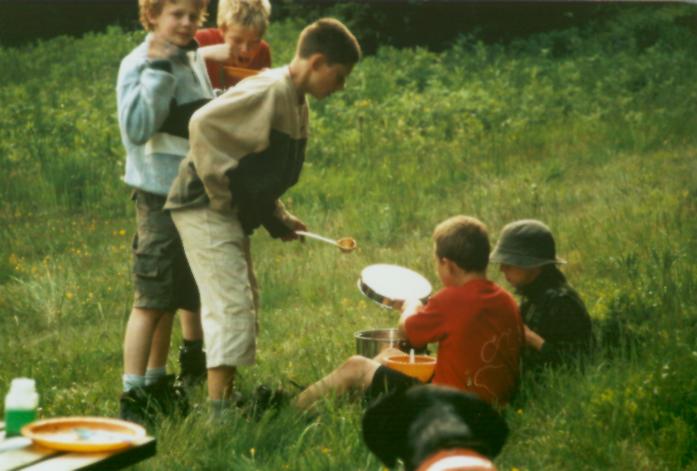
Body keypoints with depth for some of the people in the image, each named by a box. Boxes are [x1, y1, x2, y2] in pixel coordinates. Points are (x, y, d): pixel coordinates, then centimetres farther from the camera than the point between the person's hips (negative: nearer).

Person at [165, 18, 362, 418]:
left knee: (242, 309, 16)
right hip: (206, 210, -10)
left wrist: (278, 217, 8)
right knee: (232, 309, -12)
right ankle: (218, 411, -9)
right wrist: (219, 192, -23)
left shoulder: (297, 103, 11)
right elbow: (203, 123, -29)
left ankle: (226, 402, 26)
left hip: (232, 214, 10)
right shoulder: (268, 91, -19)